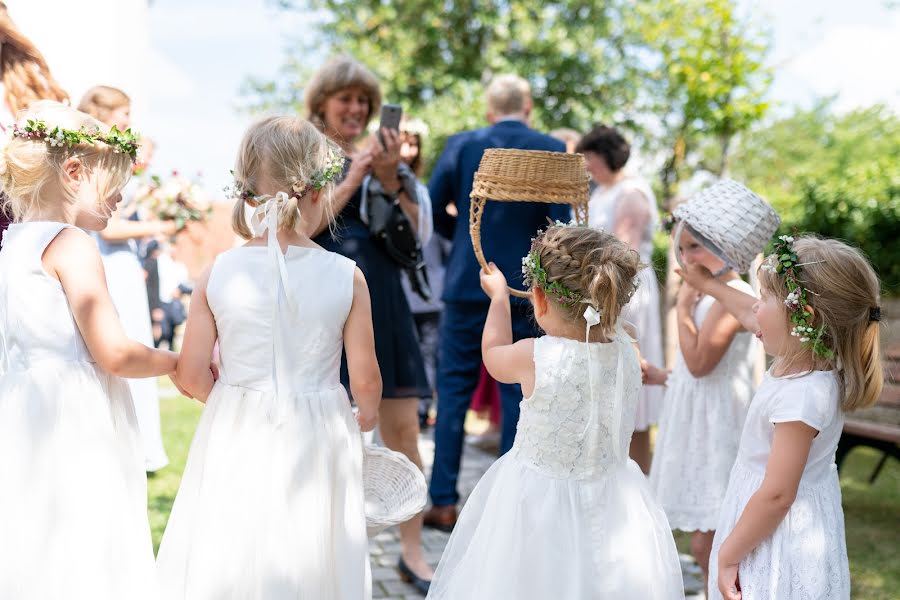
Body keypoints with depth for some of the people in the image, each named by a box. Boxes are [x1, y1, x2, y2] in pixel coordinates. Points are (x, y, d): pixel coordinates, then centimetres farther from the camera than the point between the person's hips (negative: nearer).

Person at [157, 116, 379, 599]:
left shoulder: (217, 274, -6)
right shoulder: (346, 276, -9)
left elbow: (191, 374, -2)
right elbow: (365, 381, -6)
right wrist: (367, 414, 16)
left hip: (236, 438, 1)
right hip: (316, 442, -1)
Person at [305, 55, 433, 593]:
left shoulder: (386, 159, 13)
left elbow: (413, 235, 7)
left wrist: (389, 180, -6)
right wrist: (351, 181, -12)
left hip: (382, 304, 3)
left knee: (402, 429, 0)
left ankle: (412, 550, 7)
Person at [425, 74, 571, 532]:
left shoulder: (461, 145, 0)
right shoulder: (551, 151, -3)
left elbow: (432, 210, -2)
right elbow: (561, 222, -10)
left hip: (466, 284, 1)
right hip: (524, 289, -1)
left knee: (454, 391, 8)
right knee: (518, 396, 6)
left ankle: (444, 502, 8)